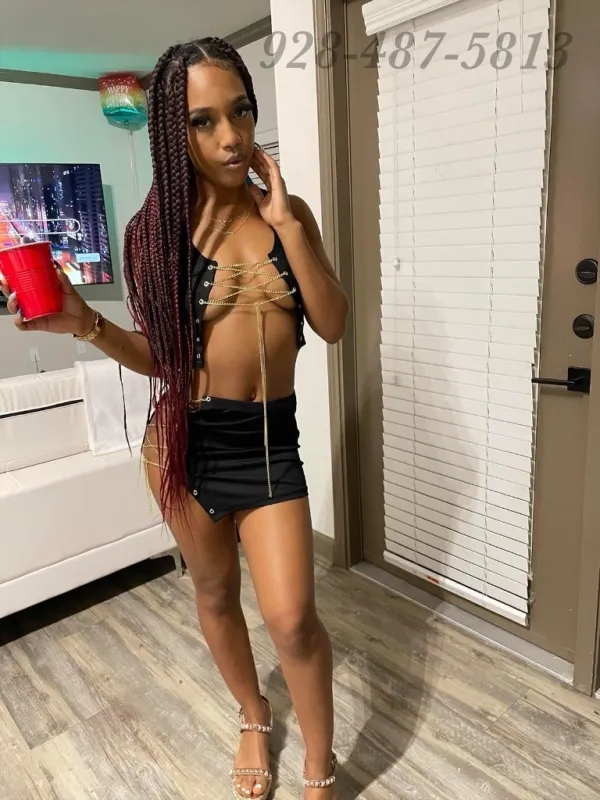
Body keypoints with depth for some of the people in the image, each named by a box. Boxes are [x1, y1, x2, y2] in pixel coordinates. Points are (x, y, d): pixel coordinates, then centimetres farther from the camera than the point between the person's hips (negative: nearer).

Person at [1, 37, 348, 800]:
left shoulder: (289, 212, 0)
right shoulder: (155, 228, -5)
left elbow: (332, 325, -6)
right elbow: (158, 357, 0)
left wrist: (286, 226, -14)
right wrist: (87, 326, -17)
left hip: (269, 438, 0)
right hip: (188, 437, 0)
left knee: (291, 617, -4)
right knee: (215, 593, 19)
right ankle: (254, 718, 49)